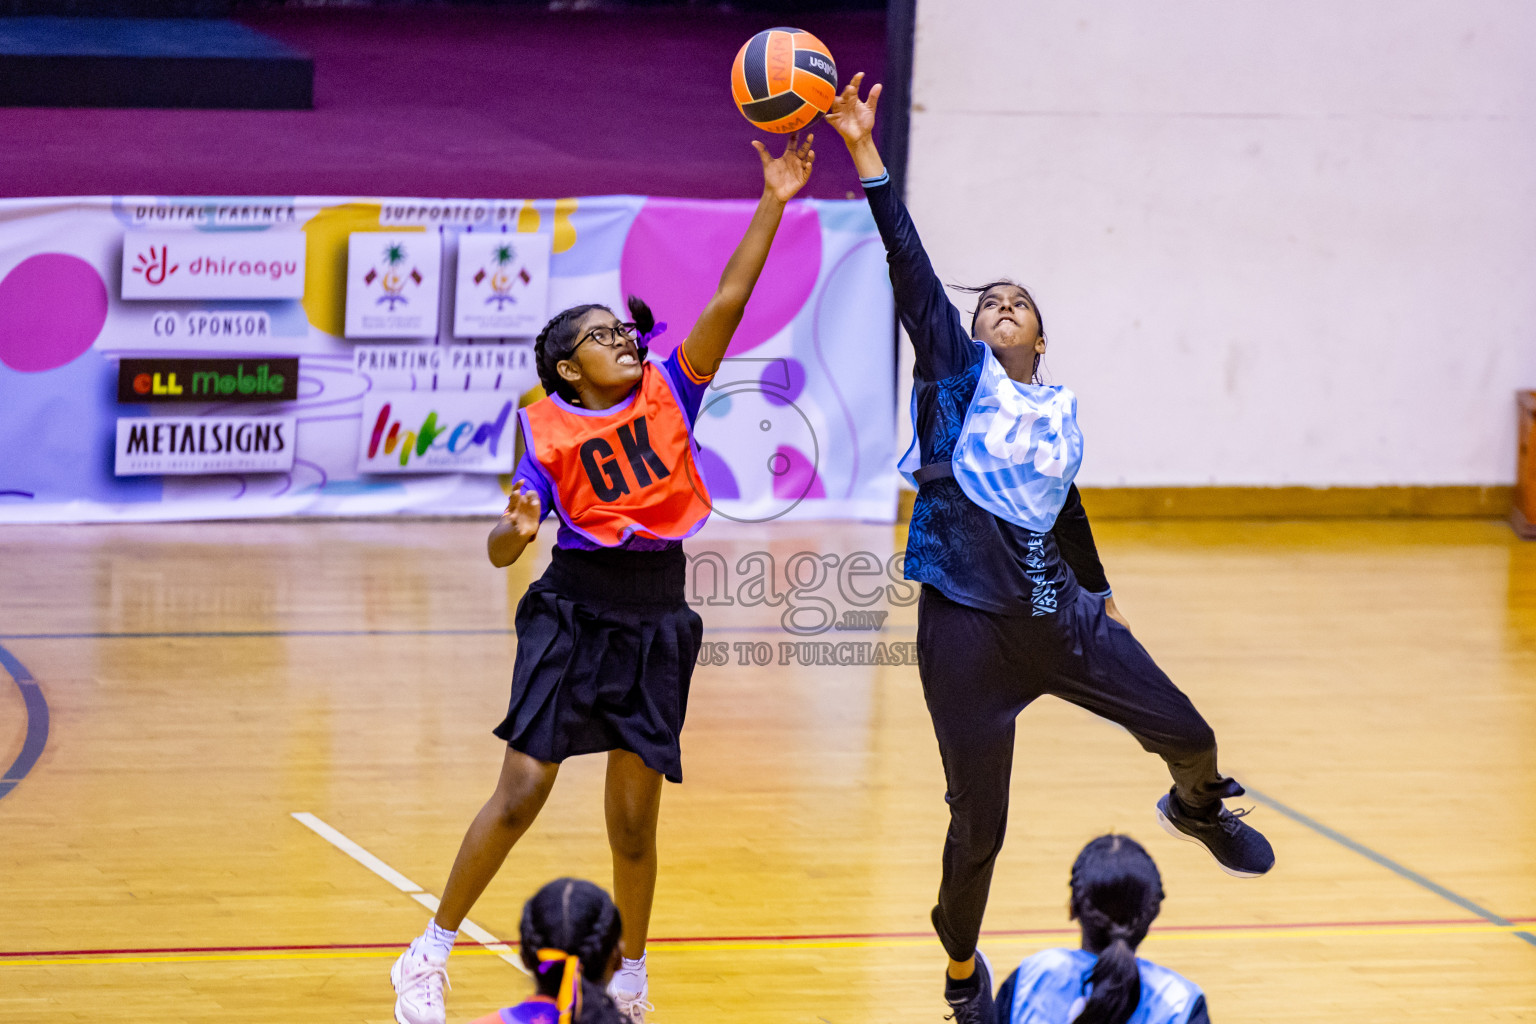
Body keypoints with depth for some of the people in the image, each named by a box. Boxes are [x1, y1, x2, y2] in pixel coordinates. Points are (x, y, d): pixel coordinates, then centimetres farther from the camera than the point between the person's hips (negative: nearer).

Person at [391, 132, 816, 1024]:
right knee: (522, 792, -9)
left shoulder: (668, 393, 3)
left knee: (634, 816, 5)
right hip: (574, 610, -3)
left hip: (656, 621, 3)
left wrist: (774, 204, -13)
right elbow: (501, 552, -9)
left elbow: (729, 301, -6)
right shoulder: (549, 430, -4)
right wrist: (517, 530, -33)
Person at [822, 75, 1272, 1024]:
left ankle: (1199, 807, 43)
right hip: (968, 629, -4)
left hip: (1059, 617, 4)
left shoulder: (1060, 412, 12)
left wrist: (1101, 598, 37)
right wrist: (868, 157, -17)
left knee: (1187, 733, 5)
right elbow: (911, 269, -9)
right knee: (979, 825, -1)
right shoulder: (956, 376, 0)